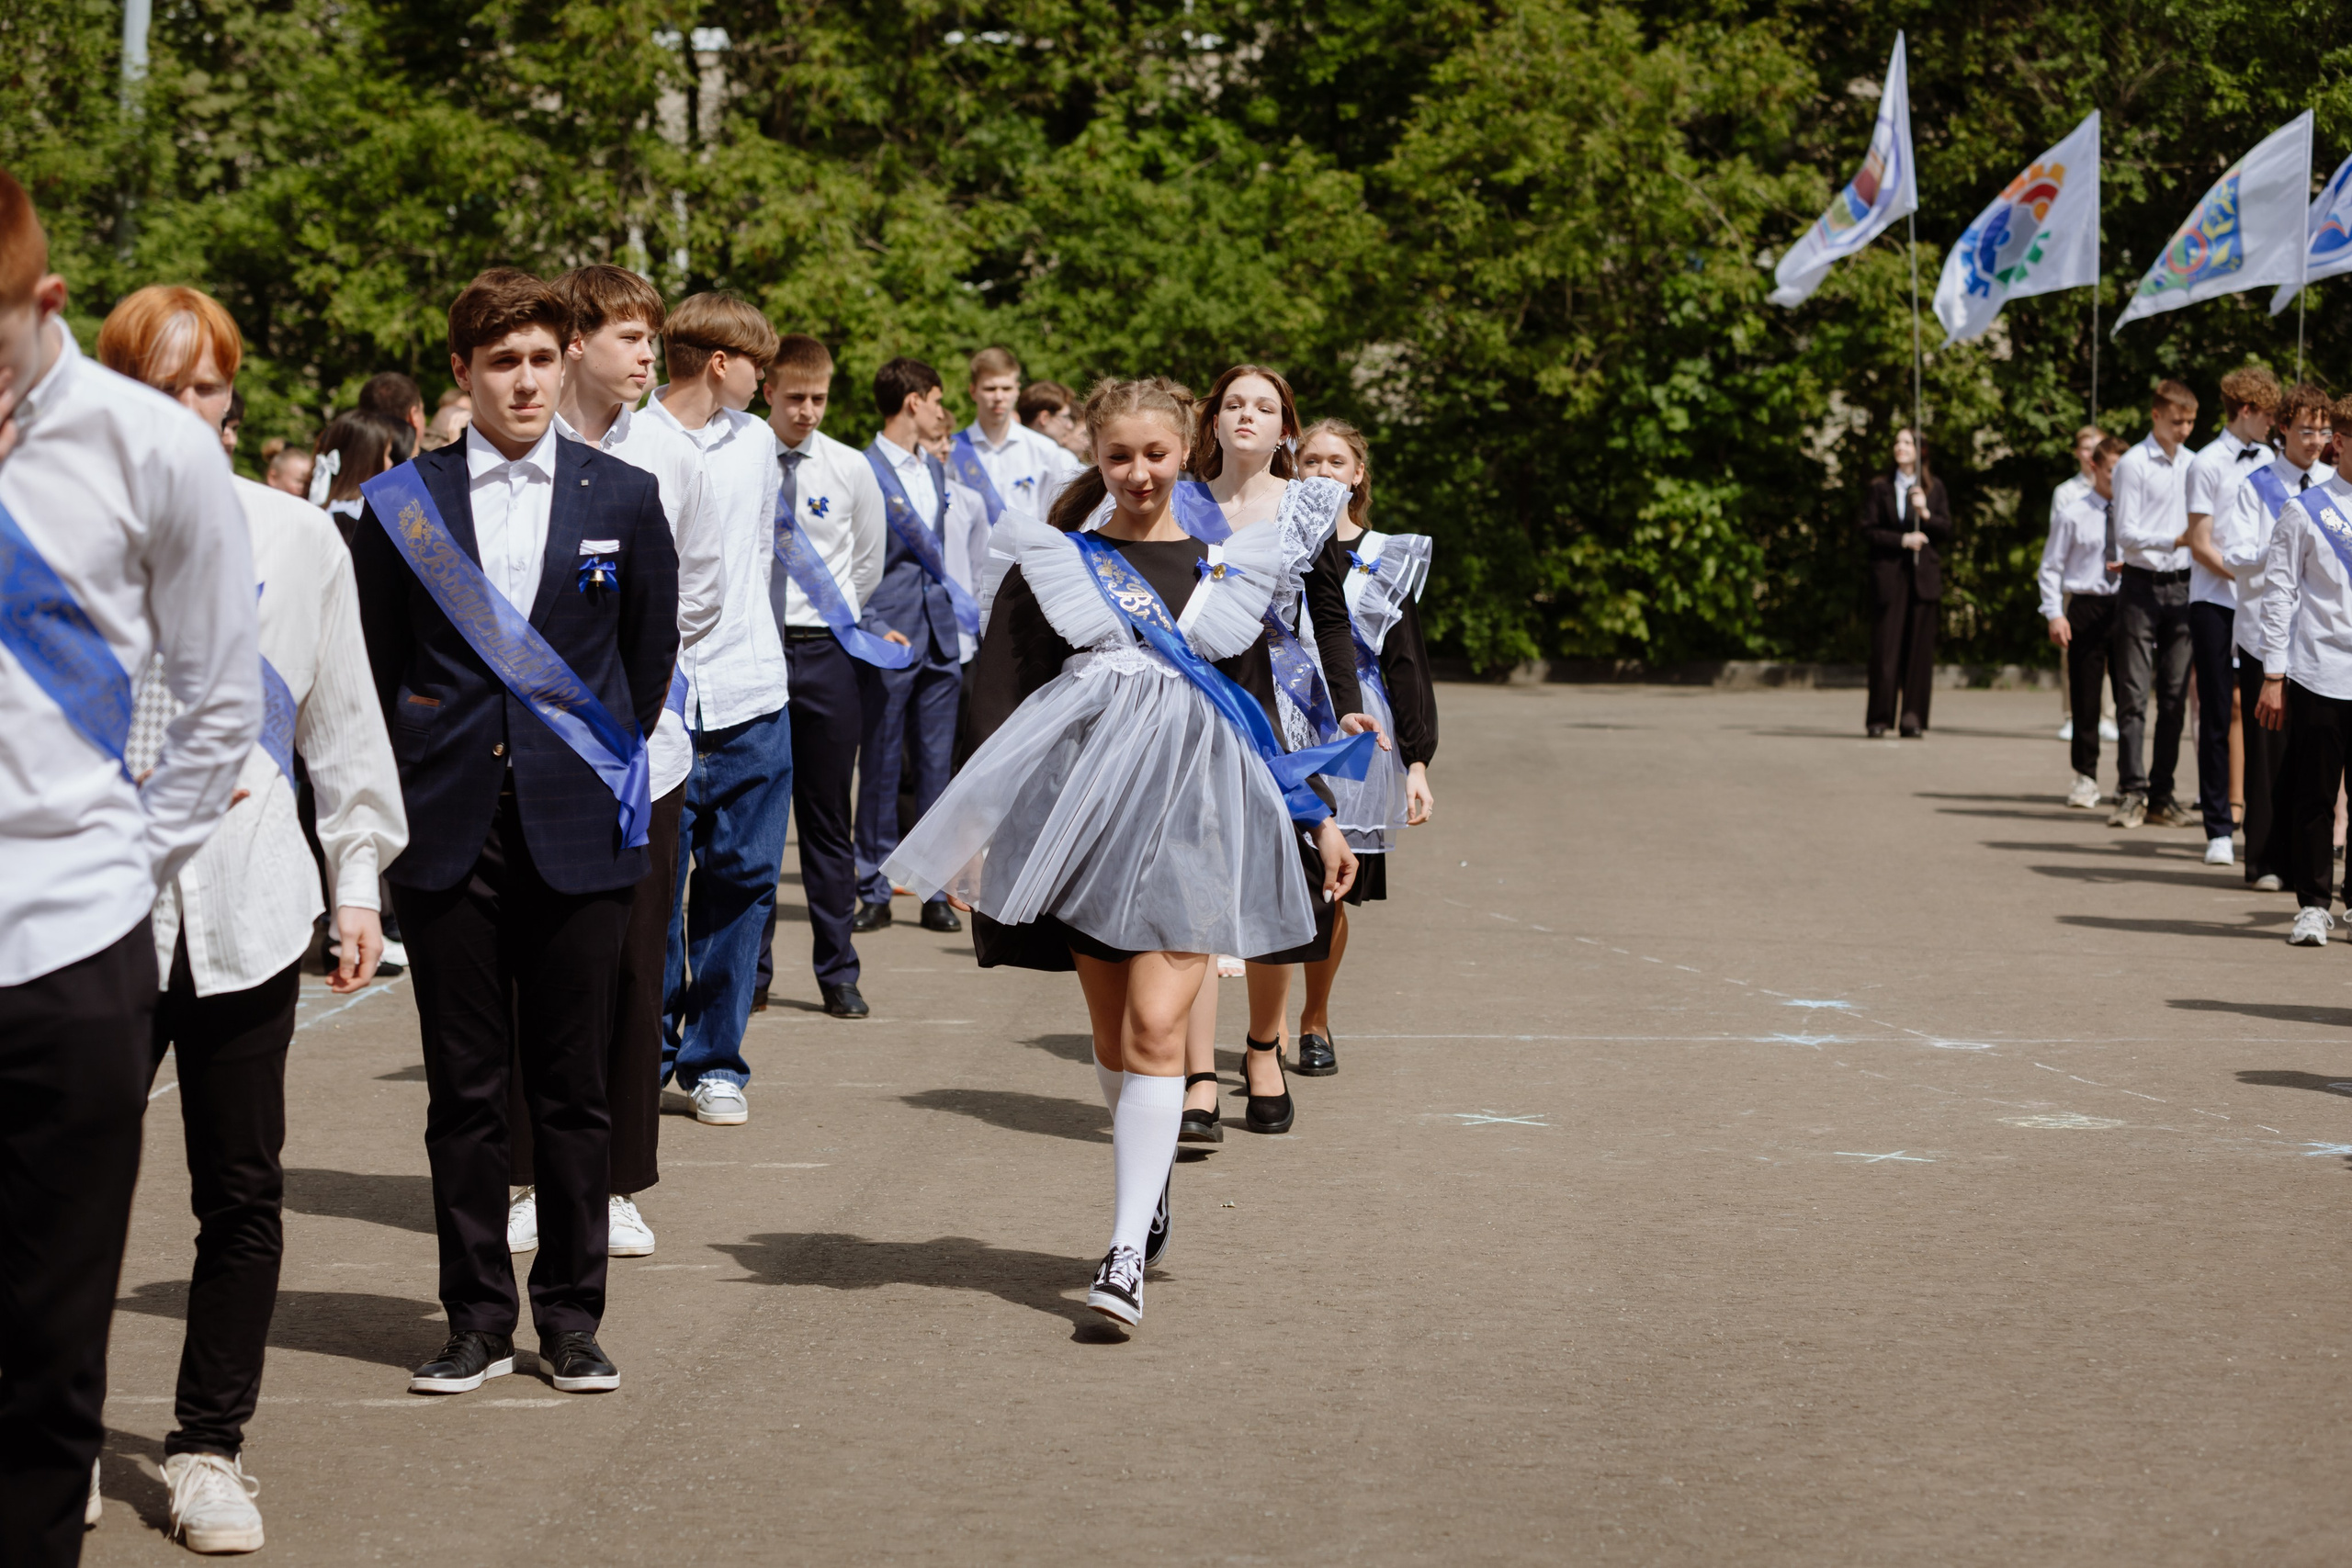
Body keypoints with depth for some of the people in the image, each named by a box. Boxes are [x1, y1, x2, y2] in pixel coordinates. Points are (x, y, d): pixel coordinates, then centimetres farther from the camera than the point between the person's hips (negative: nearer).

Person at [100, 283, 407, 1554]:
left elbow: (342, 720, 12)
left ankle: (210, 1447, 18)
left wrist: (359, 877, 10)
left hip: (245, 910, 2)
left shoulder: (296, 539, 7)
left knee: (240, 1196, 6)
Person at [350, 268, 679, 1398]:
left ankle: (572, 1319, 12)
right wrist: (413, 786, 11)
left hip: (575, 832, 0)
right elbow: (380, 670, 12)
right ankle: (478, 1320, 12)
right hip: (448, 830, 0)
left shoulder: (624, 498, 5)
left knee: (572, 1087, 3)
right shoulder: (402, 505, 4)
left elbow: (652, 654, 14)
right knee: (463, 1090, 4)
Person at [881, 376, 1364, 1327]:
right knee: (1113, 1038, 6)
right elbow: (999, 699, 3)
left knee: (1155, 1026, -13)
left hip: (1190, 815, 0)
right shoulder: (1053, 565, 6)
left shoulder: (1226, 570, 11)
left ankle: (1128, 1249, -14)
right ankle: (1149, 1186, 30)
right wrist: (979, 827, -6)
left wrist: (1318, 819, 16)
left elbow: (1259, 709, 18)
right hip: (1085, 809, 1)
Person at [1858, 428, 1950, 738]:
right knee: (1885, 646, -7)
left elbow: (1946, 532, 7)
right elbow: (1868, 530, 1)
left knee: (1920, 648, -2)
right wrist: (1902, 540, -11)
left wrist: (1926, 513, -11)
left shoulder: (1934, 488, 11)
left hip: (1924, 575, 1)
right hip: (1889, 573, -1)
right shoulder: (1879, 488, 8)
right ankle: (1879, 718, -3)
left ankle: (1913, 720, 0)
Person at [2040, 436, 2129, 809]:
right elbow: (2051, 568, 2)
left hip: (2125, 606, 1)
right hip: (2086, 607, -1)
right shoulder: (2071, 514, 1)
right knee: (2085, 697, 3)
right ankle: (2085, 778, 12)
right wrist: (2054, 614, -7)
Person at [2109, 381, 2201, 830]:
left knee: (2174, 696, 5)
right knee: (2134, 695, -6)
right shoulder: (2133, 465, -5)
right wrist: (2175, 541, -20)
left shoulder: (2192, 465, 12)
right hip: (2142, 586, -5)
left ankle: (2162, 794, 9)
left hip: (2182, 589, 5)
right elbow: (2126, 532, -11)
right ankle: (2132, 793, -6)